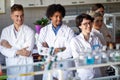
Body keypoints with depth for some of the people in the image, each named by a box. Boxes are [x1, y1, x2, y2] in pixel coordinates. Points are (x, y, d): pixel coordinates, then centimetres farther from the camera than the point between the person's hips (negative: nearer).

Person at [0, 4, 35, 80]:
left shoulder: (29, 31, -7)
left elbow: (27, 52, -15)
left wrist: (10, 47, -9)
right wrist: (17, 52, -19)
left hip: (26, 66, -2)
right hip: (11, 66, 3)